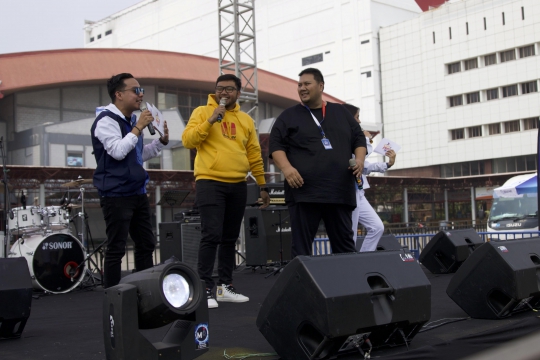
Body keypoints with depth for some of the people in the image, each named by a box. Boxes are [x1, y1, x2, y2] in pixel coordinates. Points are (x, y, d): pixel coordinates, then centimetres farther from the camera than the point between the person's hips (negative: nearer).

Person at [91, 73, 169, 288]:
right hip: (116, 195, -9)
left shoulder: (131, 120, 15)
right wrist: (138, 128, -18)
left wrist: (162, 141, 10)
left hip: (138, 193, 9)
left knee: (146, 244, 13)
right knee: (116, 249, -5)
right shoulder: (106, 120, -11)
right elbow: (118, 151, -24)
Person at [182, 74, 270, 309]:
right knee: (211, 236, -12)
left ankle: (225, 286, 18)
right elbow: (188, 141, -9)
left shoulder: (245, 120, 14)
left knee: (230, 238, 9)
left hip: (238, 186, 5)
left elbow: (254, 155, 16)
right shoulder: (202, 112, 3)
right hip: (210, 183, -5)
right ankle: (205, 289, -6)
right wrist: (211, 120, -17)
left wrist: (262, 186, 15)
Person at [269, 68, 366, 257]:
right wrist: (286, 167, -16)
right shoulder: (289, 116, 10)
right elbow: (276, 145, 2)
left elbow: (359, 138, 20)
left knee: (344, 244, 7)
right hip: (304, 191, -2)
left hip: (340, 191, 3)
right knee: (301, 246, -3)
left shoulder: (341, 112, 18)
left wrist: (360, 159, 0)